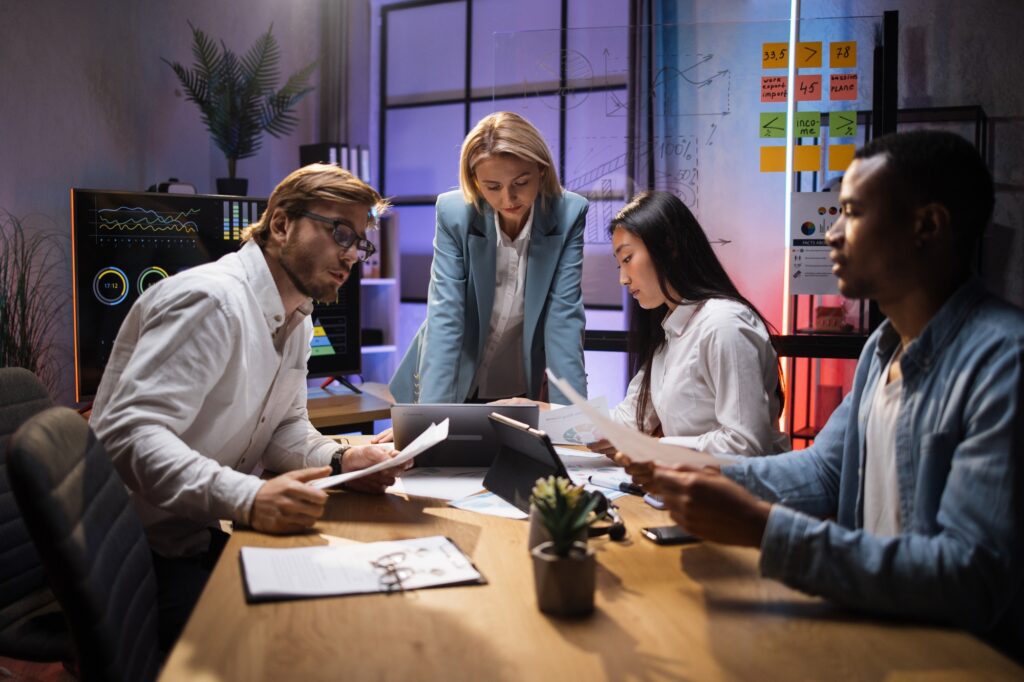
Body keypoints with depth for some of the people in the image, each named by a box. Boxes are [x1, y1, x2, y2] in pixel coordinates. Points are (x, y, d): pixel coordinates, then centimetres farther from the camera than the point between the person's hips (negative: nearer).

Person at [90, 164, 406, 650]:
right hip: (145, 552, -8)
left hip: (205, 537, 9)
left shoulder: (297, 319, 8)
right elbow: (130, 433, -30)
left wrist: (340, 460, -8)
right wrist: (246, 498, -40)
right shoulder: (212, 300, -22)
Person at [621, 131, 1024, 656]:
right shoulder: (884, 347, 7)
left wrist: (763, 526, -28)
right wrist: (704, 474, -6)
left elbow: (974, 581, -26)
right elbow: (822, 471, 10)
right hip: (875, 632, 6)